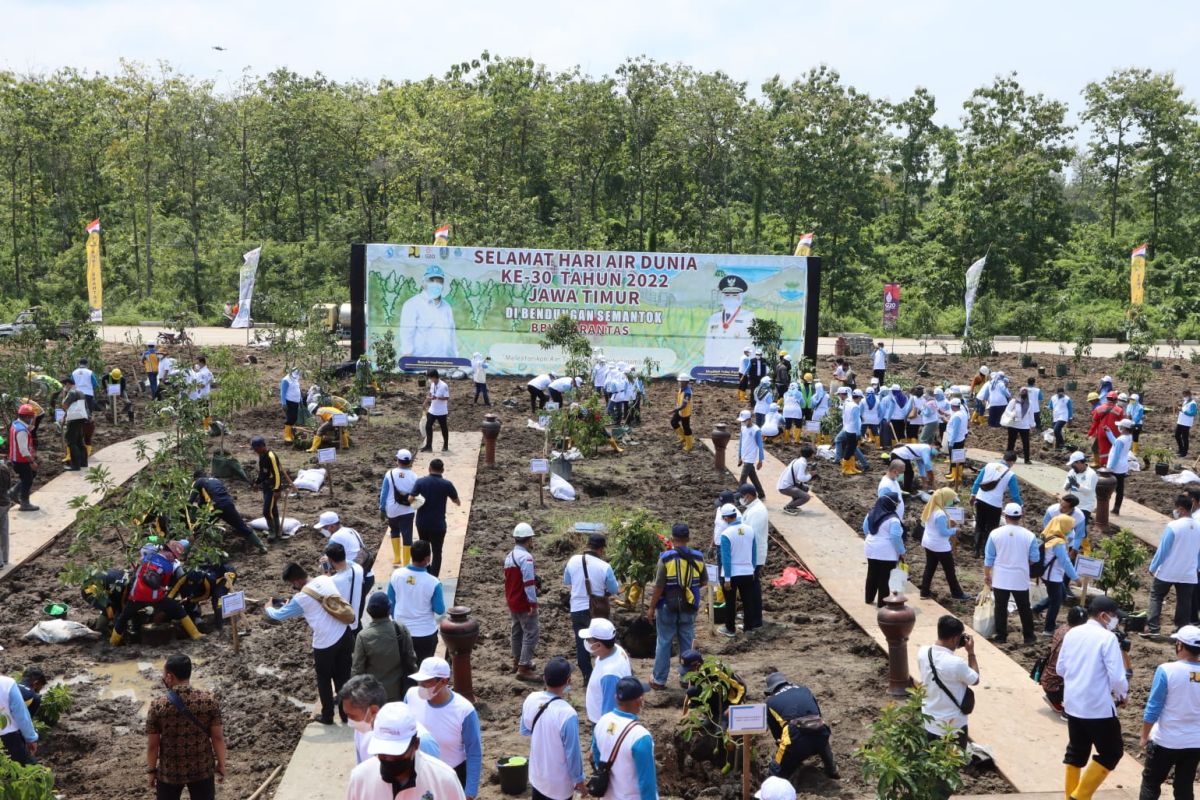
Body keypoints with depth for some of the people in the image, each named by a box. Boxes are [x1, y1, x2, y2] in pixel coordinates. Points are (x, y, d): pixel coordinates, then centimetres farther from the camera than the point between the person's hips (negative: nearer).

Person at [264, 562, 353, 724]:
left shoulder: (301, 598, -16)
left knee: (324, 680, 17)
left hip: (326, 643, -6)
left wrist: (269, 608, 21)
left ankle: (327, 716, 30)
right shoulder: (326, 579, 1)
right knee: (343, 677, 19)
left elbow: (279, 615, -1)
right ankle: (346, 714, 29)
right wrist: (290, 606, 24)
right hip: (345, 634, 6)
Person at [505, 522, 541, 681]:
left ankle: (517, 661, 34)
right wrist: (533, 603, -22)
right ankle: (524, 669, -6)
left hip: (512, 602, 9)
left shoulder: (509, 556, 8)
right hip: (524, 603, -9)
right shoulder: (525, 557, -22)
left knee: (517, 631, 21)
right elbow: (529, 583, -25)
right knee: (530, 634, -5)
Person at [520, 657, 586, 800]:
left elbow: (525, 730, 6)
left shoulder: (531, 699, -12)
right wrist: (579, 780, -7)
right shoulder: (567, 714, -32)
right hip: (558, 782, -6)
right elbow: (572, 752, -21)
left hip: (537, 774, 6)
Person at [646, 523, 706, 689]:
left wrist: (651, 608, -5)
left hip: (668, 607, -3)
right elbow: (704, 582, 7)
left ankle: (659, 680, 14)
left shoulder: (666, 558, -15)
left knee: (664, 643, 8)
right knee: (686, 644, 14)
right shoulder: (698, 557, -4)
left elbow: (658, 587, -14)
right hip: (689, 608, 3)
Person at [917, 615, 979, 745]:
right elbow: (975, 680, -8)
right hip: (953, 726, -6)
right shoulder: (956, 663, -29)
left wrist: (952, 647, 6)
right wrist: (971, 652, -4)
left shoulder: (923, 653, -11)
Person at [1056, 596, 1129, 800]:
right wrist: (1122, 694, 1)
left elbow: (1060, 668, 11)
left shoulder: (1071, 633, 4)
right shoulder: (1107, 638, -16)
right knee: (1112, 752, 9)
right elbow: (1117, 676, -18)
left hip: (1072, 704, 7)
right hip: (1098, 707, -7)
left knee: (1076, 751, 19)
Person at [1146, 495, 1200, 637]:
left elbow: (1162, 549, -13)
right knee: (1184, 602, 10)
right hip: (1188, 574, 4)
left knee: (1156, 596, 11)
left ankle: (1152, 628, 4)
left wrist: (1153, 567, -1)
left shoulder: (1173, 526, -18)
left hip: (1167, 571, -4)